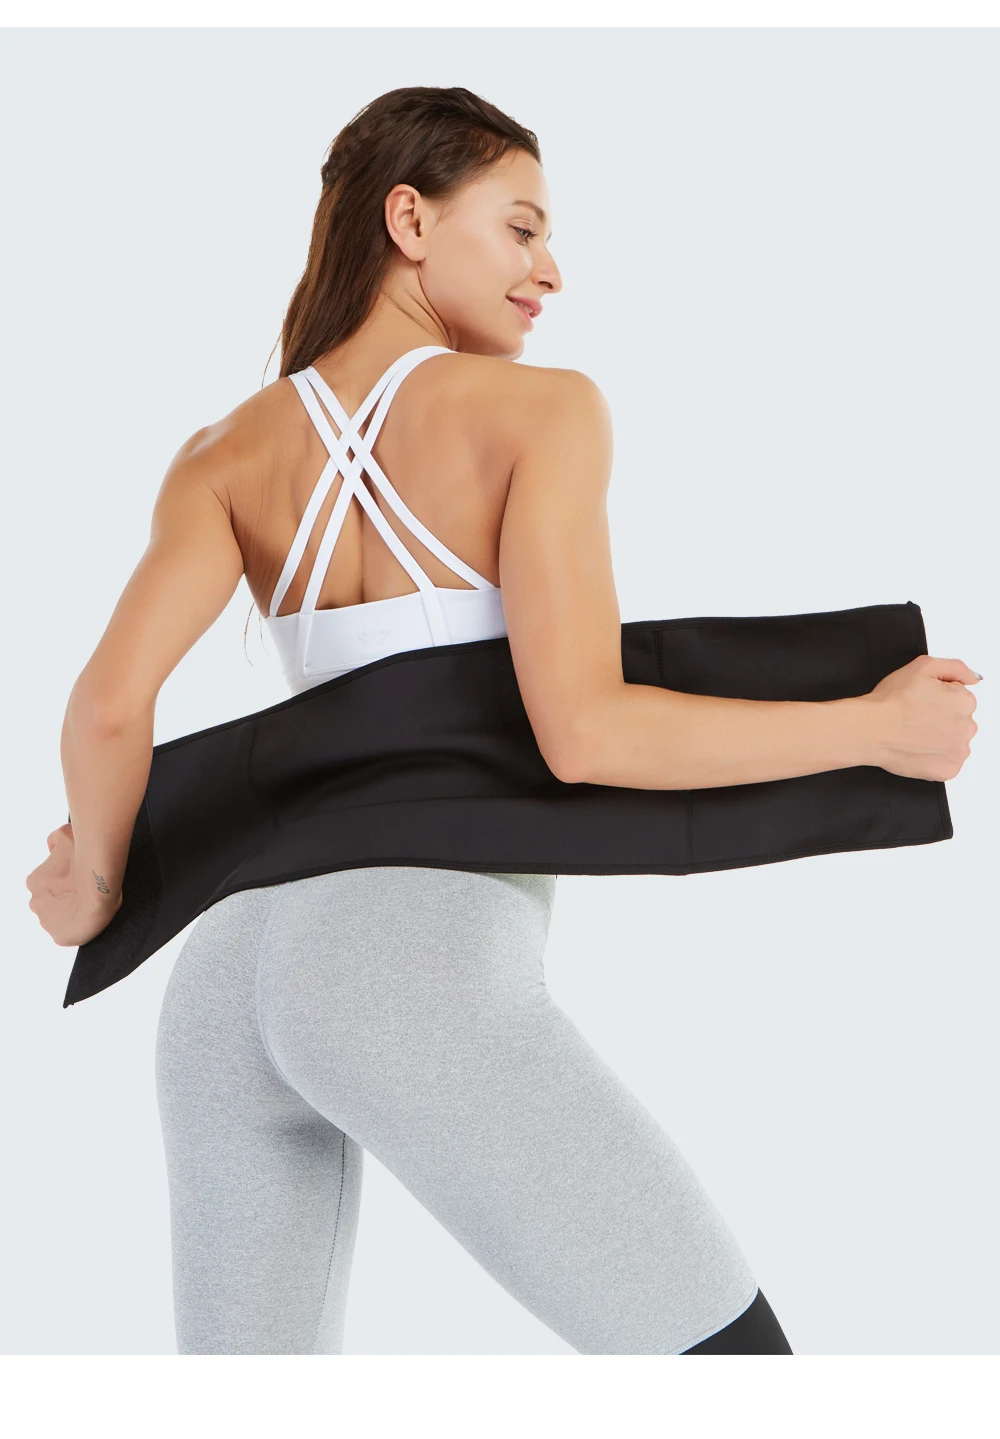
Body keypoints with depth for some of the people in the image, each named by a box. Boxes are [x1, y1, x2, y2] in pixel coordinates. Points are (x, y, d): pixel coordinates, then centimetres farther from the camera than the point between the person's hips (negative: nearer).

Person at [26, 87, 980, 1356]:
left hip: (234, 975, 7)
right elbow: (584, 732, -11)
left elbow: (109, 705, -1)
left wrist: (96, 893, 18)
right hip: (423, 970, -6)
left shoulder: (226, 458, 14)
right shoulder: (542, 410, 1)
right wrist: (877, 730, -1)